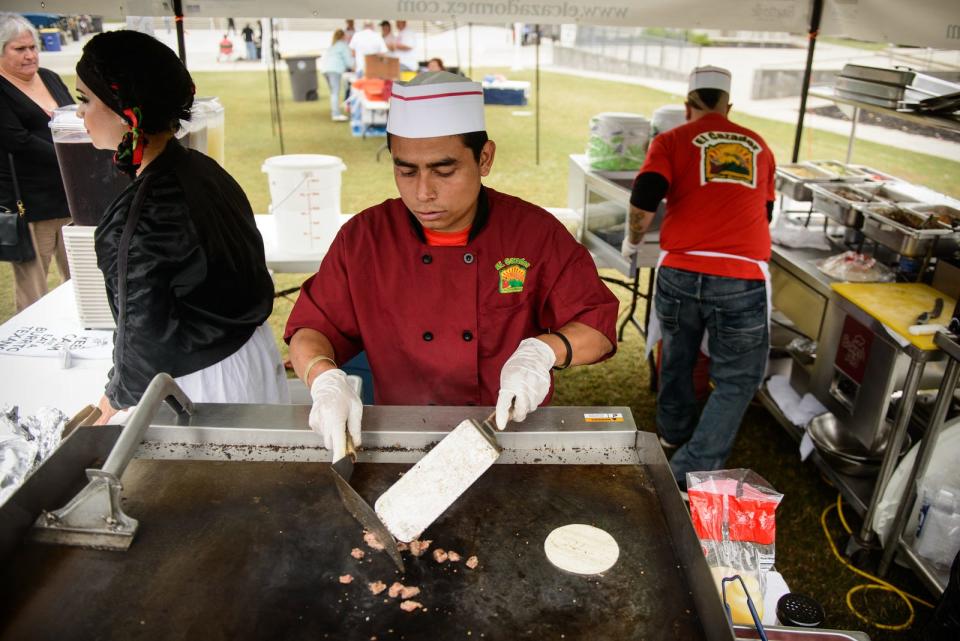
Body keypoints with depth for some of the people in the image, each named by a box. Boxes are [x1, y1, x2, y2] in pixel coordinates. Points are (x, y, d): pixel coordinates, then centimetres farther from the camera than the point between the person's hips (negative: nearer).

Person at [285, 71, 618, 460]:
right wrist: (324, 380, -19)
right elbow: (311, 329, 2)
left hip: (515, 434, 0)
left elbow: (597, 327, -1)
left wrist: (542, 351, -21)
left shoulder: (537, 233, -6)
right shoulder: (362, 238, -4)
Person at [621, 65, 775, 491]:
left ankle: (673, 431, 45)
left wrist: (633, 240, 10)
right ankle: (690, 472, 5)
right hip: (743, 280, 0)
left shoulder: (672, 141, 8)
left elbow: (643, 200, -9)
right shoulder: (759, 147, 17)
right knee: (737, 380, 12)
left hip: (681, 272, 0)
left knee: (677, 357, 24)